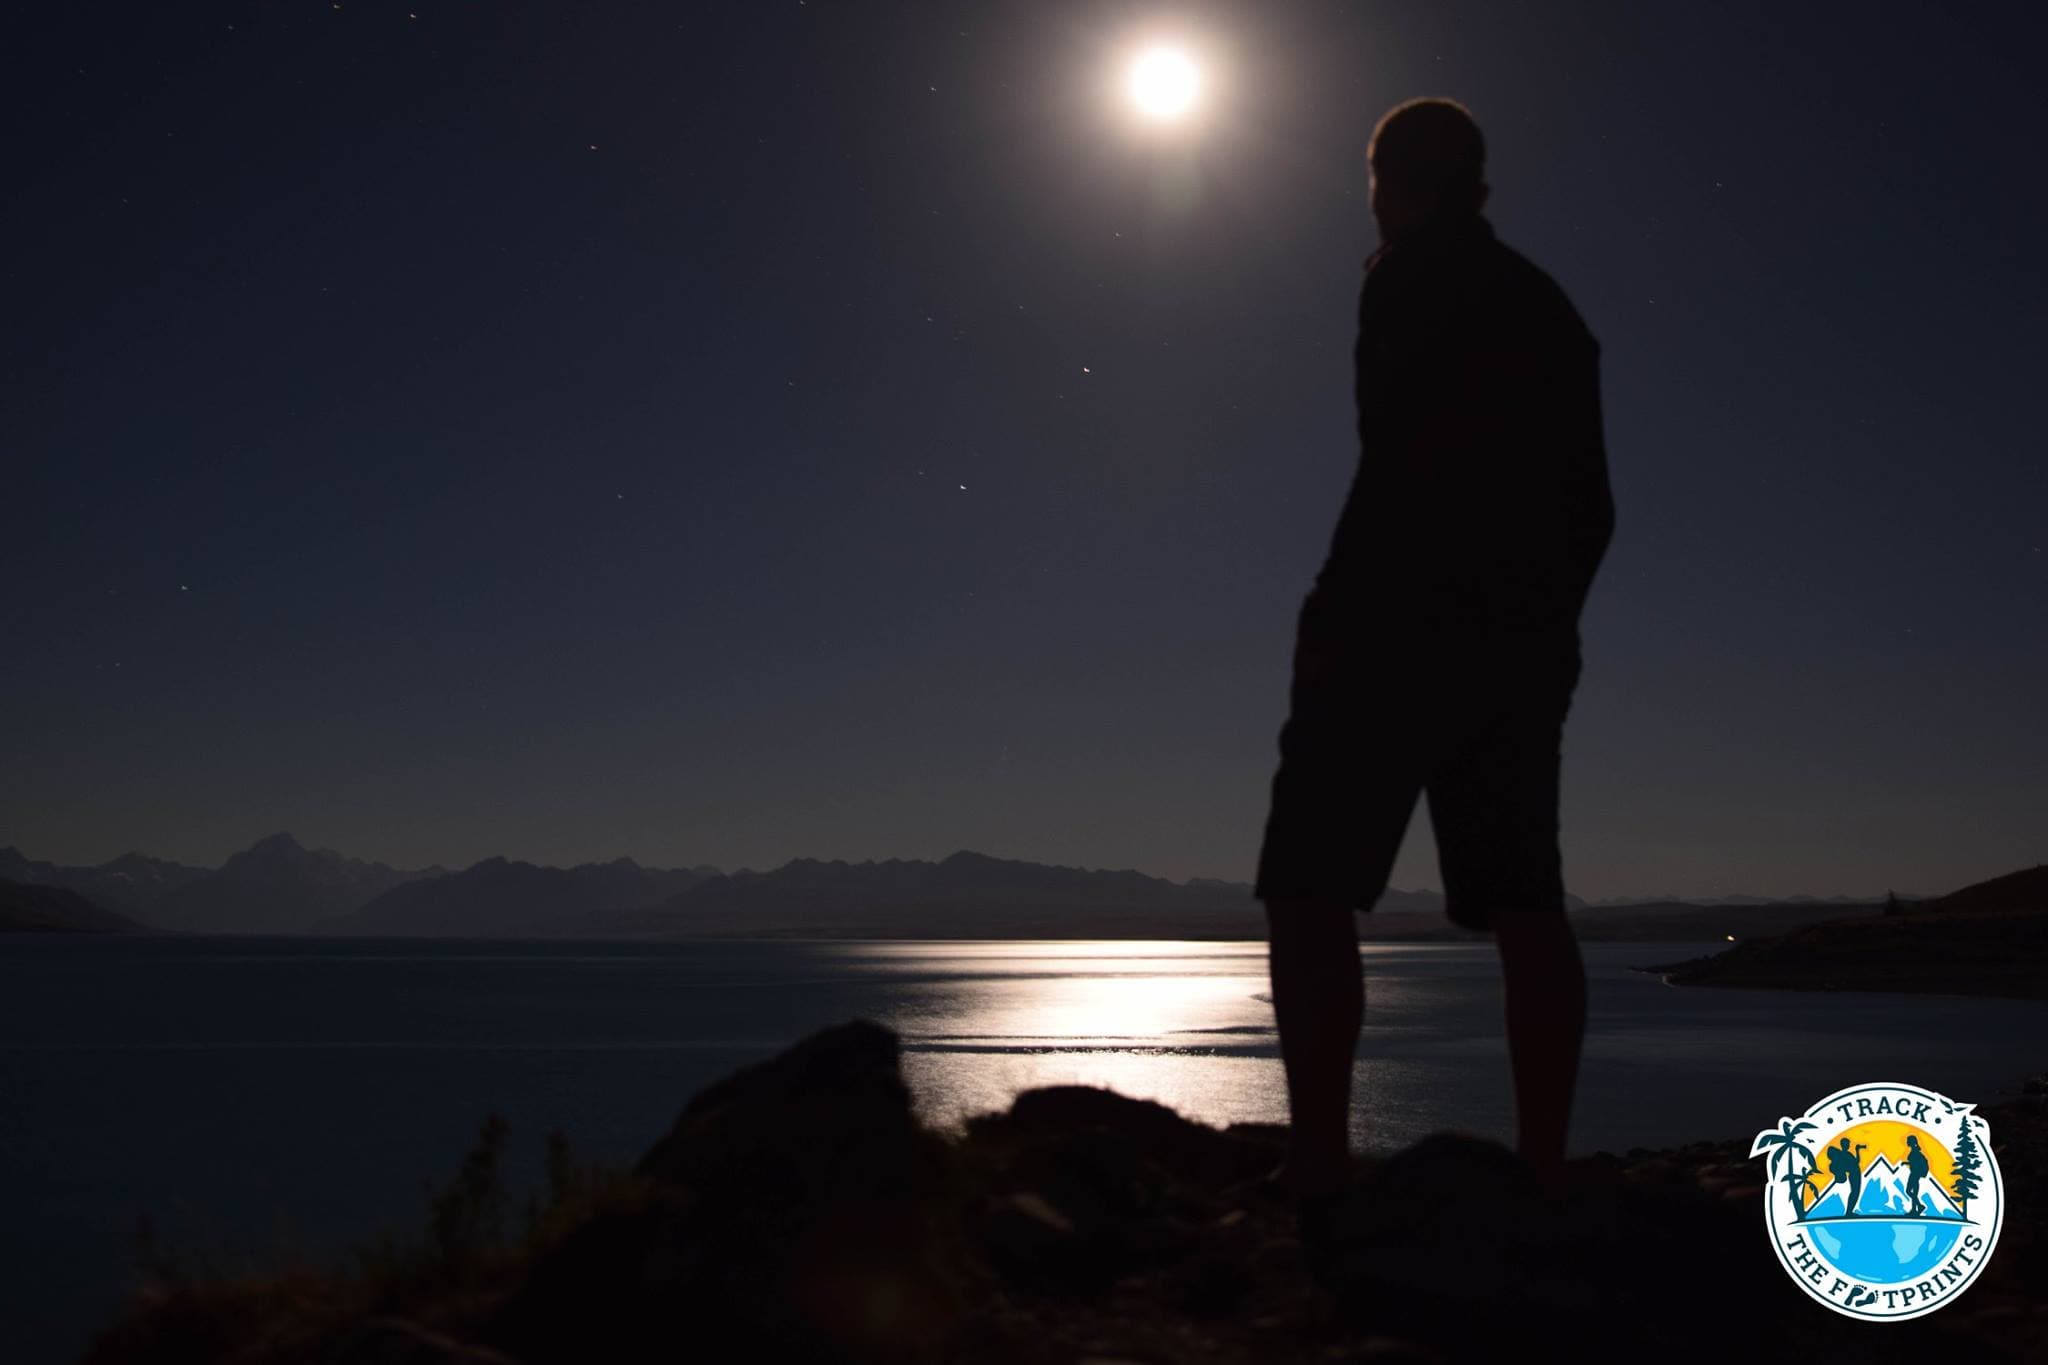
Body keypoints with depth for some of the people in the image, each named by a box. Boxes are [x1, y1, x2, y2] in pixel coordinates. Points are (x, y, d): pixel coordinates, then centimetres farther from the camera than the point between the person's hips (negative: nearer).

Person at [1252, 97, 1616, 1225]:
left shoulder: (1410, 279, 0)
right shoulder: (1551, 308, 21)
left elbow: (1400, 458, -14)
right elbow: (1590, 504, 19)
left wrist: (1338, 610, -13)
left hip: (1408, 624, -7)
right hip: (1526, 639, 7)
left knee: (1310, 888, -7)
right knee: (1522, 902, 4)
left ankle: (1318, 1166, -14)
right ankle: (1543, 1174, 1)